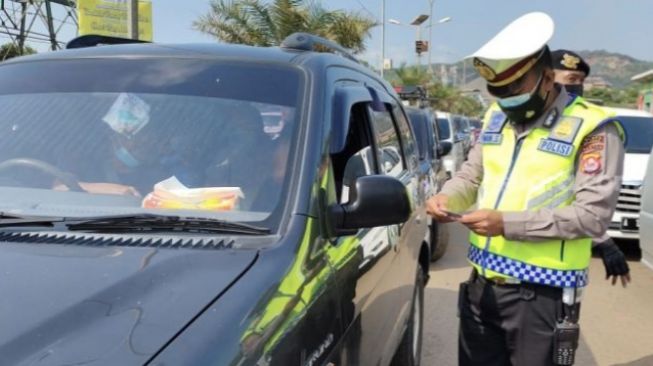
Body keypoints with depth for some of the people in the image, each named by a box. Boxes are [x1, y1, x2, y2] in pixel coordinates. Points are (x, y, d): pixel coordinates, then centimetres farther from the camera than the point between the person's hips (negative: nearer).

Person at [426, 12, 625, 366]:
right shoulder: (496, 118, 10)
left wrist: (508, 224, -24)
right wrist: (448, 197, -7)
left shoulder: (593, 128, -11)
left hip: (542, 293, -6)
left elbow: (594, 215, -17)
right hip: (482, 283, 6)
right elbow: (470, 176, 17)